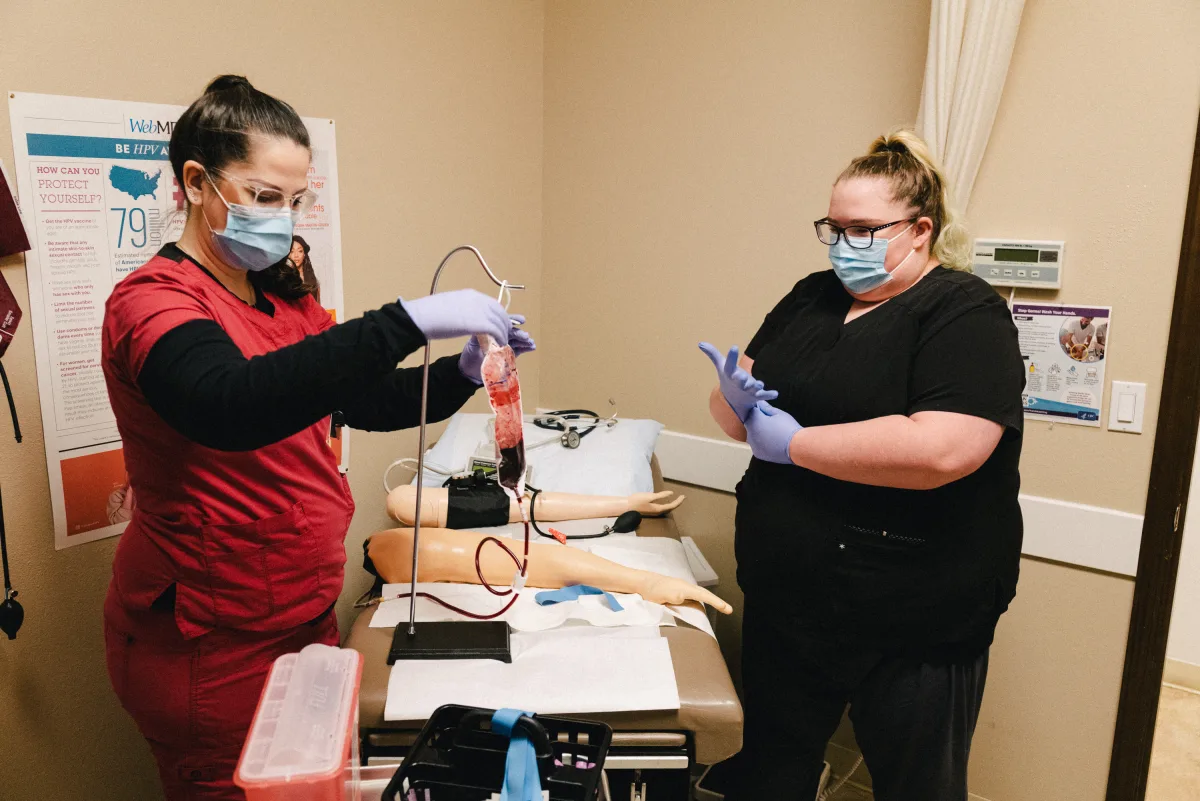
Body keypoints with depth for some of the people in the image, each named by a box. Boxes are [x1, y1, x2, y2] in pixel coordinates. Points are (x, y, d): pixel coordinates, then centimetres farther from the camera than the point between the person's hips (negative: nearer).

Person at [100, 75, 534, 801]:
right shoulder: (153, 299, -16)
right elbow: (230, 406, -38)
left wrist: (463, 372, -7)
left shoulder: (285, 299, 7)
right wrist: (408, 321, -42)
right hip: (211, 642, -7)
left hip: (304, 613, 7)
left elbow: (367, 401, 12)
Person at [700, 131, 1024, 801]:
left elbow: (940, 449, -30)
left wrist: (792, 443, -21)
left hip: (913, 624, -6)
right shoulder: (811, 298, 7)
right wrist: (738, 397, -14)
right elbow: (735, 414, 10)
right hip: (787, 599, 6)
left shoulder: (965, 314, -13)